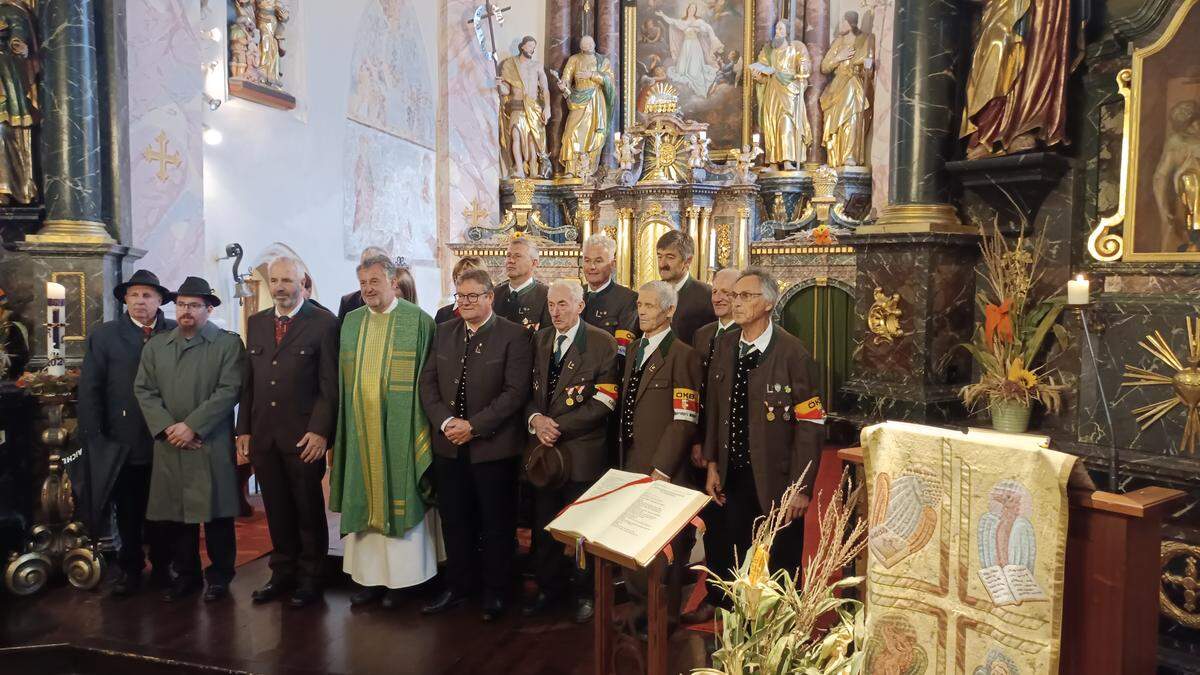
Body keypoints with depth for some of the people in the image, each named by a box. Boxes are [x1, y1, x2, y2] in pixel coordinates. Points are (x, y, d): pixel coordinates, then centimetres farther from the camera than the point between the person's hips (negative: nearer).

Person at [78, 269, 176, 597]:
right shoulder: (103, 335, 1)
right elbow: (89, 391, -1)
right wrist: (95, 440, -5)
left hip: (166, 442, 0)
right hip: (121, 446, 0)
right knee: (128, 512, 13)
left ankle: (162, 566, 27)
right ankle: (130, 568, 28)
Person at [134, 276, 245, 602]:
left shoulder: (228, 343, 1)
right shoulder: (155, 345, 14)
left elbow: (229, 390, -9)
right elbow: (144, 390, 7)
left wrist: (192, 425, -14)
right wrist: (167, 428, -7)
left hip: (212, 446, -3)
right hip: (169, 446, 4)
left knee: (216, 513, 3)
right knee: (176, 513, 8)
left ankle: (219, 575, 17)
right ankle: (186, 574, 22)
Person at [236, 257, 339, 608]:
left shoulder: (324, 323, -5)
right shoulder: (256, 323, 12)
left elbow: (330, 385, -8)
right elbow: (248, 381, 13)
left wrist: (319, 431, -14)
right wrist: (244, 429, 8)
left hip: (304, 436, -4)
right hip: (263, 435, 5)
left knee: (309, 511, 6)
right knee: (277, 510, 12)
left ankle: (310, 578, 20)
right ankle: (282, 573, 26)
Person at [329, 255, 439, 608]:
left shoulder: (417, 320, -4)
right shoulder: (352, 322, 11)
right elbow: (345, 381, 13)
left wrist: (421, 429, -10)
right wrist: (343, 426, 6)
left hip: (399, 430, -4)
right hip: (360, 429, 5)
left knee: (398, 497, 1)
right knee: (364, 497, 8)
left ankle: (399, 576, 13)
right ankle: (369, 576, 19)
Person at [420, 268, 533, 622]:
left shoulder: (514, 335, -8)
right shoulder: (444, 332, 9)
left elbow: (515, 391, -14)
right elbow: (428, 381, 7)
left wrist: (474, 426, -17)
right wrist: (445, 422, -9)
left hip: (493, 445, -4)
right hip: (449, 446, 5)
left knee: (497, 524, 8)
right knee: (454, 521, 14)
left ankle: (495, 592, 24)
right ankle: (457, 586, 30)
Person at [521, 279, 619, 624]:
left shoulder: (602, 343, -7)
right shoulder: (540, 340, 10)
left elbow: (603, 402, -13)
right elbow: (528, 389, 11)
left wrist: (558, 426, -15)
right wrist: (535, 418, -10)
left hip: (582, 451, -4)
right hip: (543, 448, 4)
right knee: (544, 525, 13)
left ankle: (584, 592, 27)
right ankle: (549, 586, 32)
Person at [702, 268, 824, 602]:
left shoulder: (792, 353, -13)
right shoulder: (725, 345, 4)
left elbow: (810, 425, -13)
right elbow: (713, 408, 8)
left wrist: (802, 488, -13)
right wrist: (713, 465, 6)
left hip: (775, 481, -5)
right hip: (731, 477, 5)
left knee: (779, 567, 11)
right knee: (727, 565, 13)